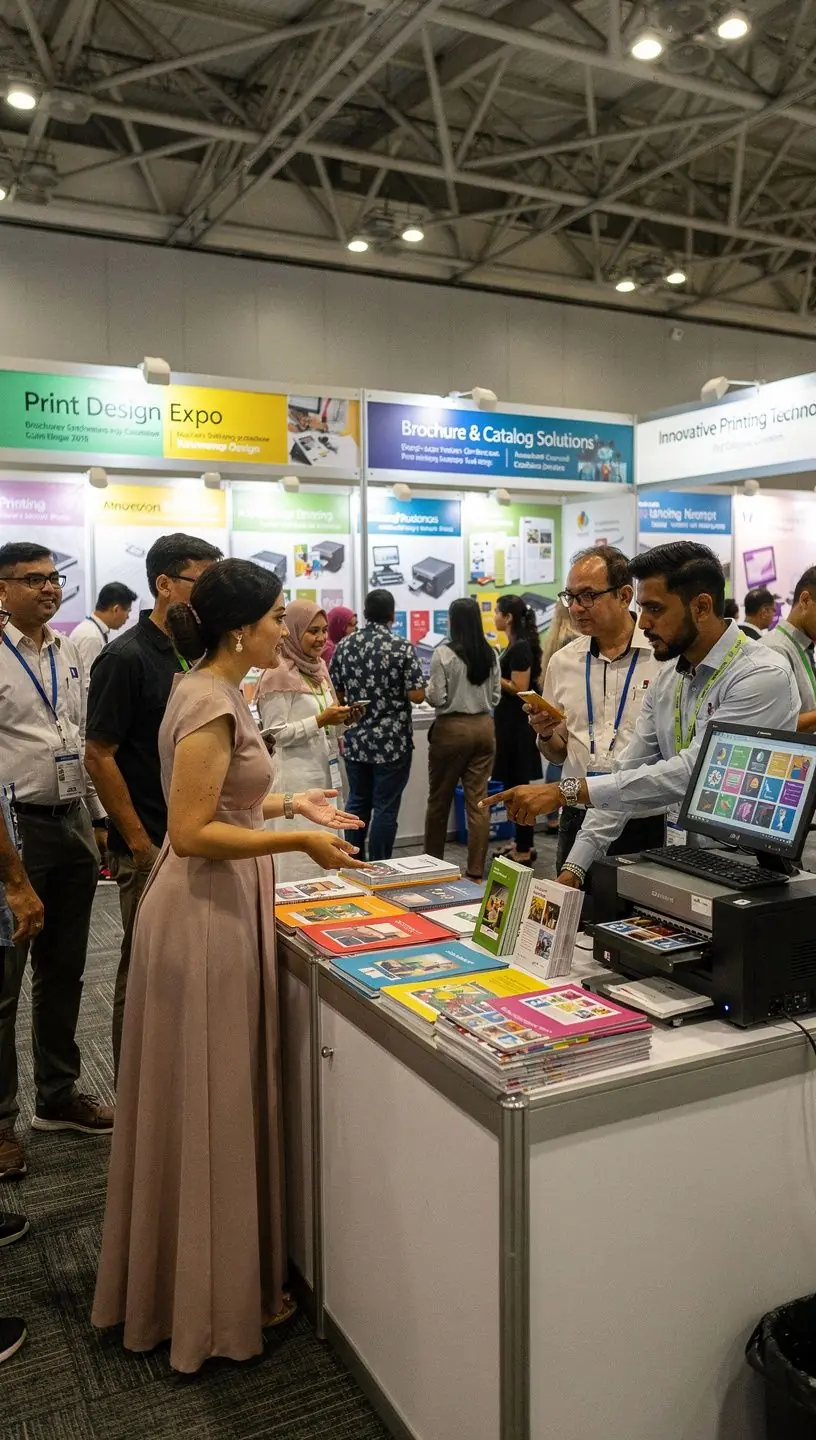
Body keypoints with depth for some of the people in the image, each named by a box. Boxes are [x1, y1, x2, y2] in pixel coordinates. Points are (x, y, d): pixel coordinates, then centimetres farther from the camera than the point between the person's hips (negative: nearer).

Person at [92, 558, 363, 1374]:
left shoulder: (212, 692, 9)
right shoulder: (212, 705, -21)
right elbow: (191, 833, -24)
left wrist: (284, 803, 12)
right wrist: (298, 841, -23)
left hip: (213, 906, 10)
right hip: (206, 913, -10)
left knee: (206, 1099, 21)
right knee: (212, 1102, 4)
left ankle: (179, 1276, 40)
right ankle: (214, 1298, 23)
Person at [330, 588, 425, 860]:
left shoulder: (345, 645, 1)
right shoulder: (402, 647, -11)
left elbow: (335, 693, 5)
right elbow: (417, 695, -13)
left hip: (356, 740, 4)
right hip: (392, 742, -4)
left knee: (357, 802, 15)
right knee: (385, 807, 4)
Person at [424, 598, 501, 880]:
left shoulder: (443, 653, -12)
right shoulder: (490, 655, 2)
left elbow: (436, 698, -11)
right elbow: (495, 697, 8)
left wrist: (428, 690, 9)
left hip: (452, 728, -4)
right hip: (484, 727, 4)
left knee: (439, 800, 11)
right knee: (478, 800, 5)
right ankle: (476, 871, 5)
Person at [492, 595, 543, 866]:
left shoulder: (520, 647, -17)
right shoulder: (516, 645, 13)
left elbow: (519, 688, -21)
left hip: (517, 724, -10)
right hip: (511, 722, 10)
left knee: (517, 785, -4)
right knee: (514, 784, 15)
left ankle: (524, 850, 2)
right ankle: (521, 843, 23)